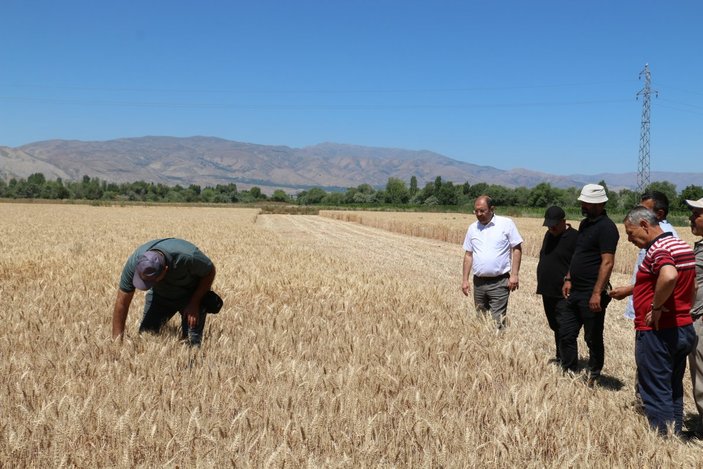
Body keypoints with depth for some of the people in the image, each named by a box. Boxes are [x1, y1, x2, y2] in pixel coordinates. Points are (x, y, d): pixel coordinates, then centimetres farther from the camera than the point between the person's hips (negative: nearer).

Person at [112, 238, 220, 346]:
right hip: (160, 295, 3)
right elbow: (121, 303, -21)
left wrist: (194, 304, -21)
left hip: (193, 294, -3)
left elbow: (210, 271, -17)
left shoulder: (188, 257, -39)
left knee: (192, 341, -16)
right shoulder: (134, 262, -30)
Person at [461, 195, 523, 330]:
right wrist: (464, 280, 9)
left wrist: (514, 274, -10)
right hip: (479, 282, 5)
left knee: (498, 322, -8)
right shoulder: (472, 228, 9)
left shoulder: (506, 224, -4)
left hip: (499, 282, -5)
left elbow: (517, 249, -3)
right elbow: (468, 255, 13)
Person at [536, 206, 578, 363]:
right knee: (555, 327, 16)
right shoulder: (549, 235, 13)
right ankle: (559, 358, 27)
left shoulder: (574, 238, -14)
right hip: (548, 291, 8)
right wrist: (542, 287, 19)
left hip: (563, 295, -8)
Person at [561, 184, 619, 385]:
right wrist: (568, 279, 15)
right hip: (576, 292, 9)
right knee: (566, 334, 11)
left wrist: (597, 293, -25)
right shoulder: (585, 223, 14)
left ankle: (592, 379, 17)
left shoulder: (606, 227, -15)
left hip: (591, 295, -9)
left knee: (593, 338, 4)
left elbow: (607, 262, -21)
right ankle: (569, 374, 22)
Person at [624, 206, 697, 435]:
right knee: (674, 391, 17)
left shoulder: (658, 249, -18)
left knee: (656, 393, 0)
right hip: (684, 328, 9)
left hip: (657, 332, -9)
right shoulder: (683, 246, 13)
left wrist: (656, 307, -27)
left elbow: (669, 276, -39)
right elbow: (692, 287, 23)